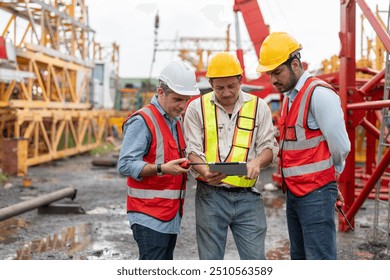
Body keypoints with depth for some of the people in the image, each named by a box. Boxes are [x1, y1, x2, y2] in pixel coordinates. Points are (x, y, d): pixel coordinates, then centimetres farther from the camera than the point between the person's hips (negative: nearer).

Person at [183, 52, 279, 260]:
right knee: (210, 260, 6)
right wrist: (205, 172, -21)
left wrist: (257, 162, -15)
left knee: (255, 259, 0)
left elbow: (269, 147, 8)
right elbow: (192, 151, 1)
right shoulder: (197, 108, 4)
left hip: (247, 196, 1)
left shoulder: (258, 106, 7)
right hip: (210, 195, 0)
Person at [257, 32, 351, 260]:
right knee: (299, 258, 16)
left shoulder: (320, 94, -14)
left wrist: (326, 177, 2)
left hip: (316, 194, -9)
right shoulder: (290, 96, 15)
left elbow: (340, 147, -15)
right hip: (294, 192, 10)